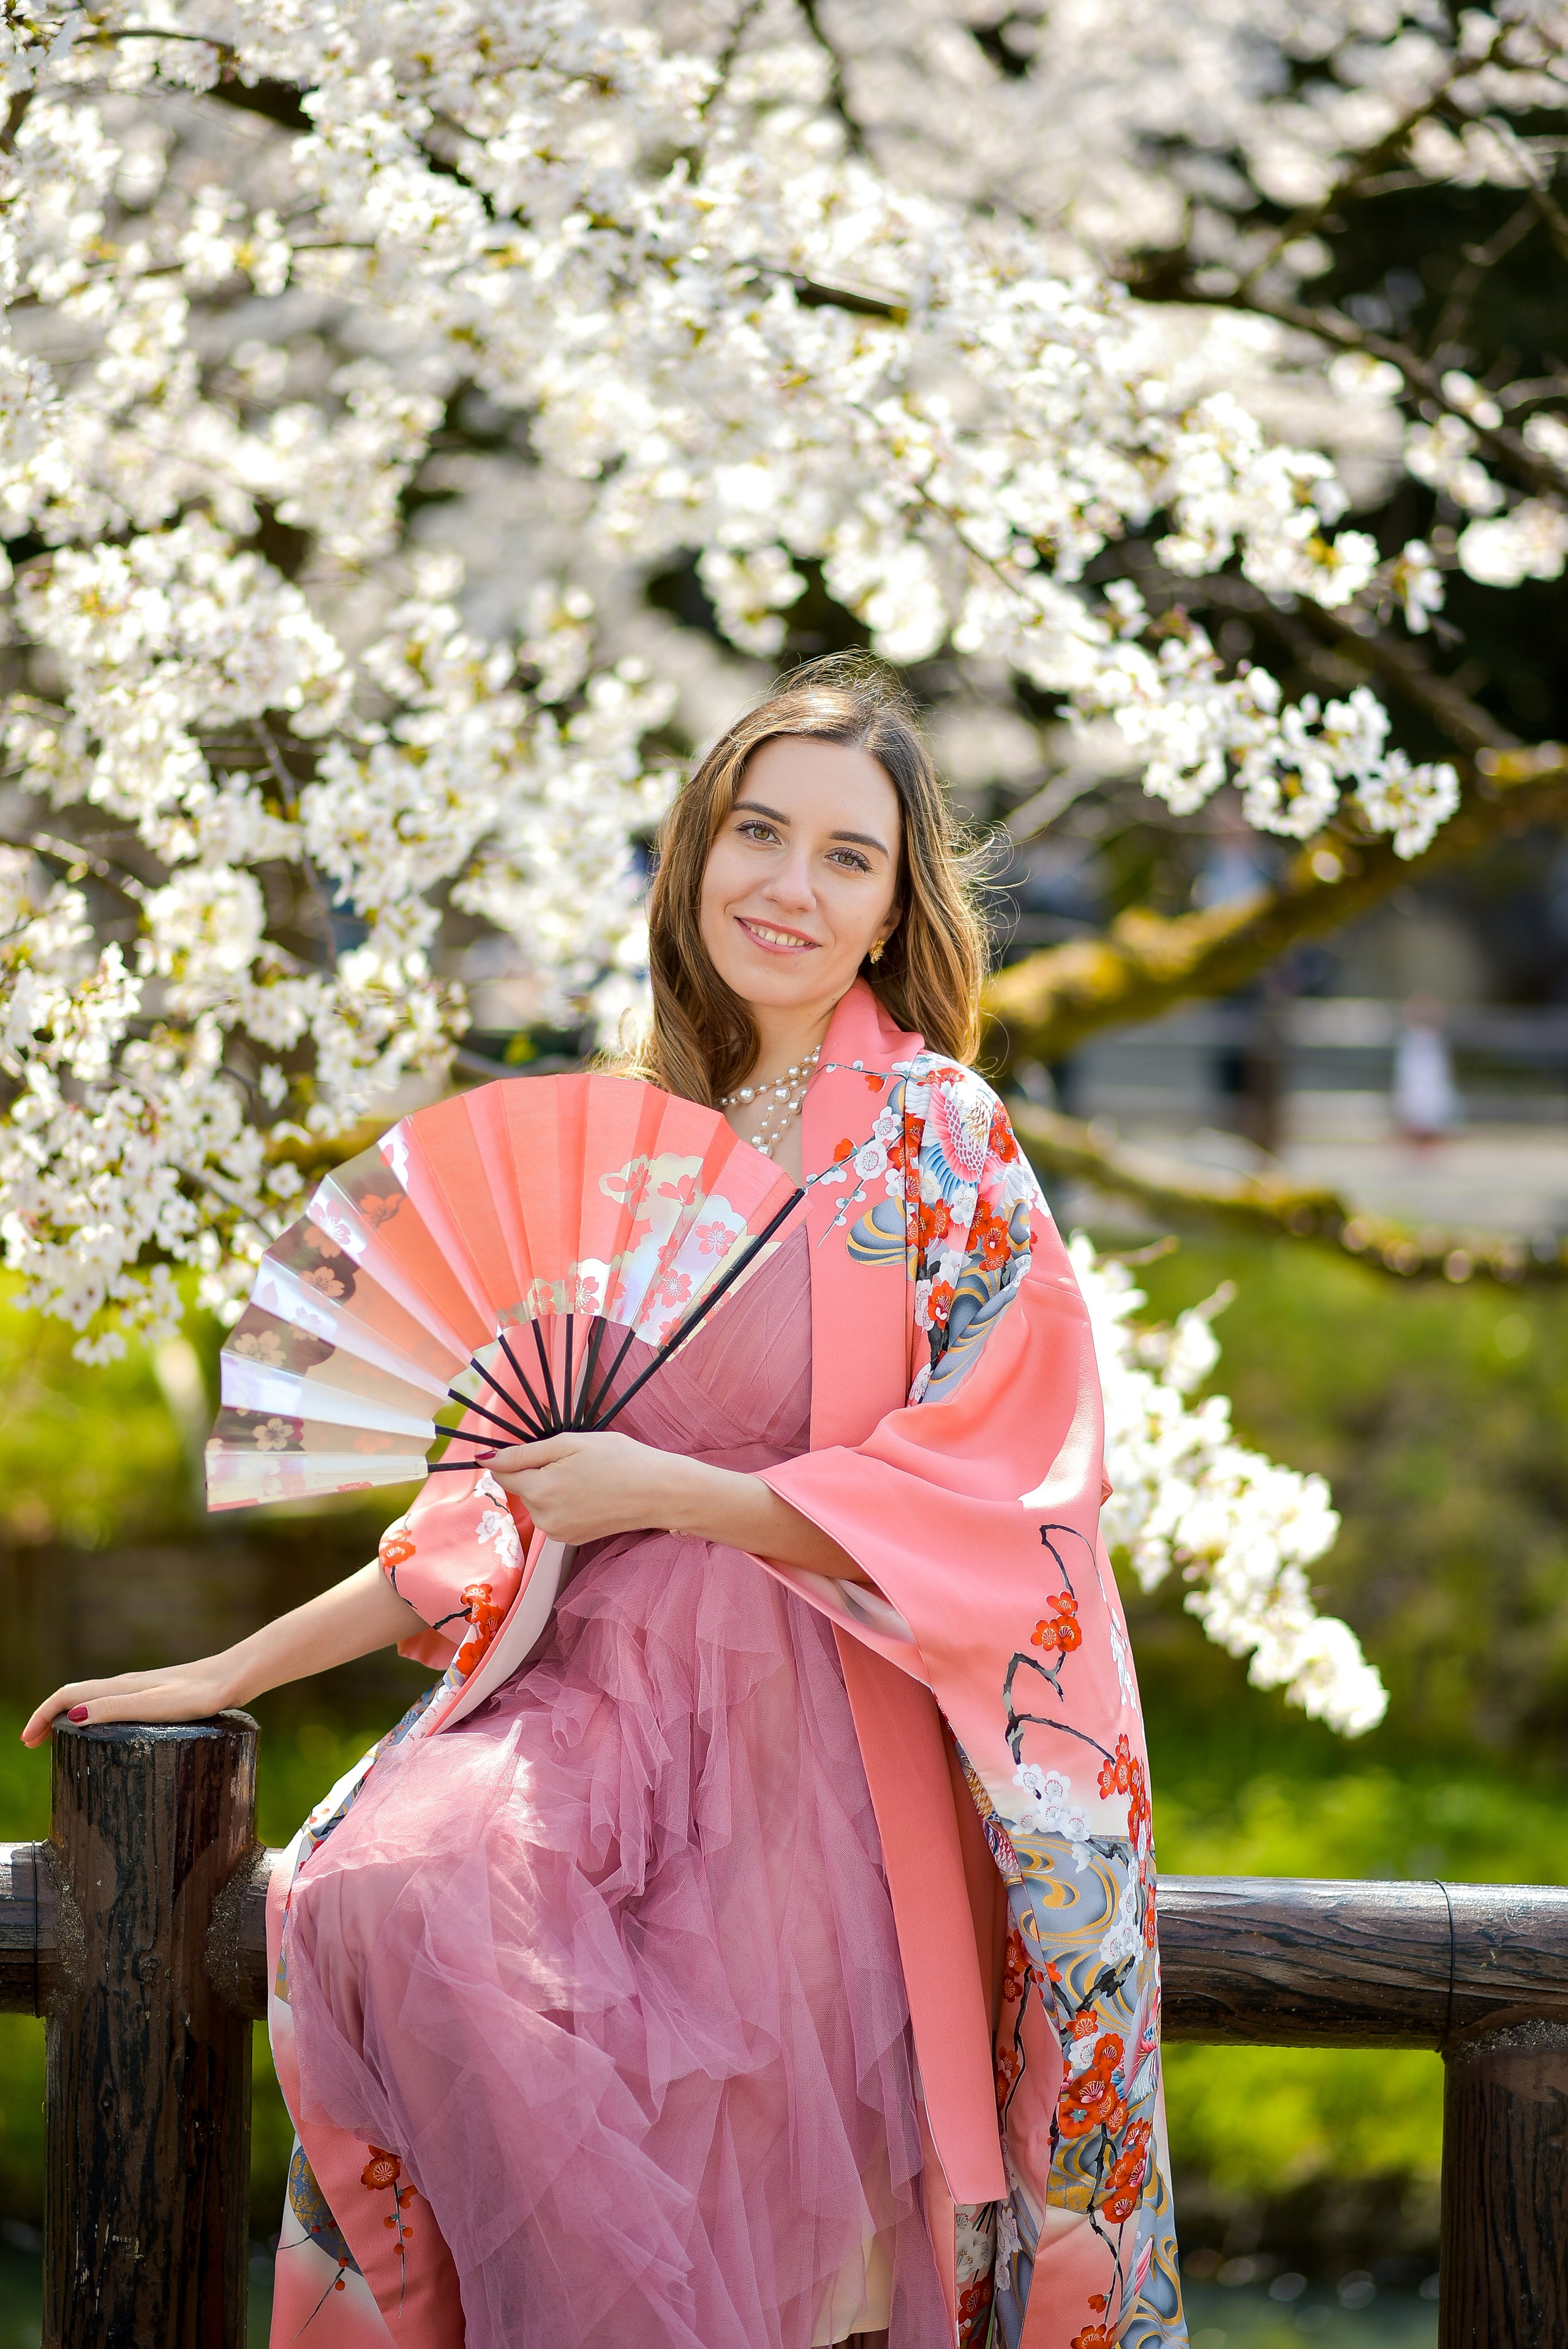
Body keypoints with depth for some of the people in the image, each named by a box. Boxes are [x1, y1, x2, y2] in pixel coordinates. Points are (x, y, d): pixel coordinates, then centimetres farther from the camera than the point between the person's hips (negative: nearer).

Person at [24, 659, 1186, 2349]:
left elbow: (983, 1496, -7)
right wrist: (231, 1672, 13)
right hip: (603, 1693, 5)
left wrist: (668, 1492, -12)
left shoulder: (943, 1147, -1)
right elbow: (510, 1509, 18)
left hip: (829, 1723, -4)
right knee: (383, 1889, -27)